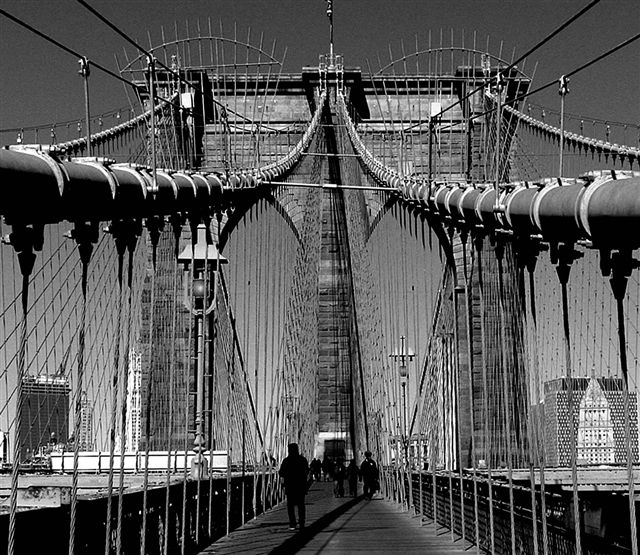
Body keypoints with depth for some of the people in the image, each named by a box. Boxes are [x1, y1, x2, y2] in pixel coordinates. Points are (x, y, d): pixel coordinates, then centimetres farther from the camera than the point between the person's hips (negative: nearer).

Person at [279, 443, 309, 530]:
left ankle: (292, 524, -4)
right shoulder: (303, 460, 0)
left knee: (290, 505, 4)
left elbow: (281, 473, -7)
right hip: (301, 486, 3)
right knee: (301, 505, 11)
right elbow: (307, 471, 9)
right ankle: (301, 524, 10)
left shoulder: (286, 461, -10)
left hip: (290, 486, -3)